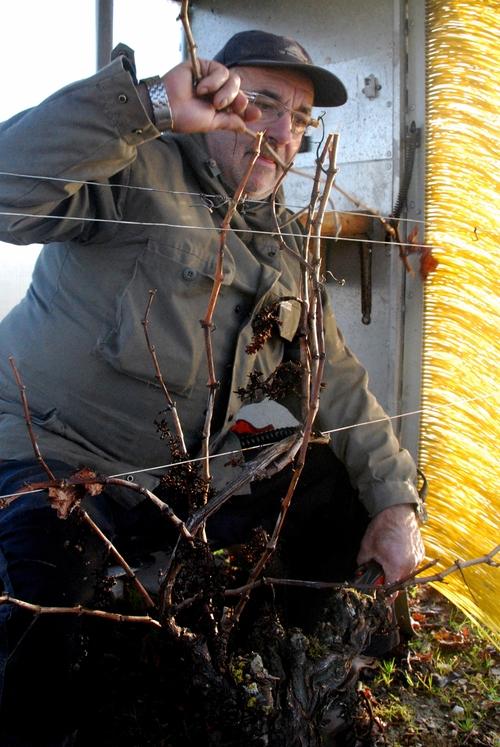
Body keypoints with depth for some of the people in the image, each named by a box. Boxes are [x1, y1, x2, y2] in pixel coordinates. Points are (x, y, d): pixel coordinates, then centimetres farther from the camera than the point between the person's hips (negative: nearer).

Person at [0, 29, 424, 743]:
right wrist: (153, 105, -34)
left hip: (176, 473, 7)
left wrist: (394, 502, 2)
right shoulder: (141, 174, -11)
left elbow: (336, 379, 11)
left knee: (339, 489, 4)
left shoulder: (281, 246, 12)